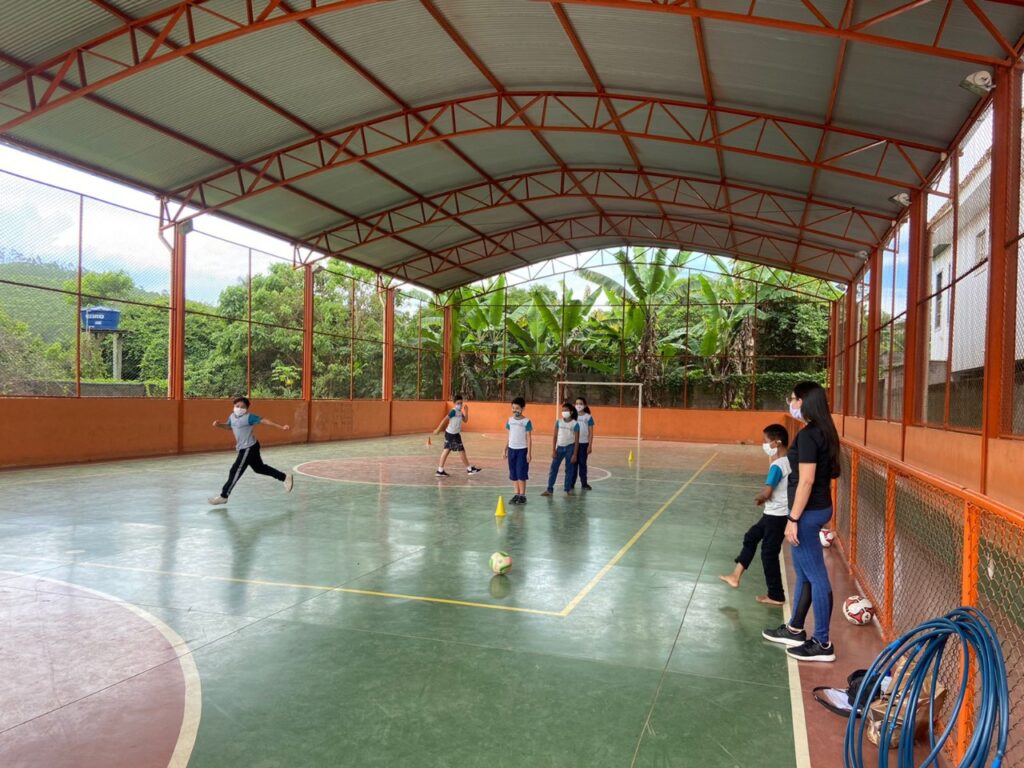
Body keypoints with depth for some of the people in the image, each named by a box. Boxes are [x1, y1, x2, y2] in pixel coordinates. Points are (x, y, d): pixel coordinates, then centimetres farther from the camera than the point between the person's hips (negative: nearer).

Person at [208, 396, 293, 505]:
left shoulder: (249, 417, -18)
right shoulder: (232, 416, 5)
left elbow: (264, 420, -23)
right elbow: (228, 426, 26)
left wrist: (281, 427, -31)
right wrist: (219, 424, 5)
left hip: (249, 448, -9)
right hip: (244, 448, 9)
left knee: (235, 471, -5)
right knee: (260, 468, 19)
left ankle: (223, 496, 6)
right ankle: (285, 478, 29)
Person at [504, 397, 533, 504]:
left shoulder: (526, 422, -8)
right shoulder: (510, 420, 5)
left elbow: (529, 438, -7)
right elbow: (509, 435, 12)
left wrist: (529, 452, -11)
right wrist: (506, 449, 12)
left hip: (522, 450, -5)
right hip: (511, 449, 5)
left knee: (521, 473, -4)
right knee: (513, 474, 7)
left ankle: (522, 495, 3)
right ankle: (516, 494, 13)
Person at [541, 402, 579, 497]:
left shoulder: (575, 424, -6)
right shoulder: (558, 422, 2)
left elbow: (577, 440, -5)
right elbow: (555, 437, 3)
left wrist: (575, 454, -9)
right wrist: (553, 450, -2)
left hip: (570, 448, -3)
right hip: (560, 447, 3)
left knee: (569, 469, 5)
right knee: (553, 468, 0)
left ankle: (568, 489, 15)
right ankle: (550, 489, 4)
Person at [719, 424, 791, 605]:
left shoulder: (777, 465, -23)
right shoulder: (788, 461, 5)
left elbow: (766, 493, -28)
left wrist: (758, 498, -7)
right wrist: (763, 497, 4)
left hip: (776, 515, -10)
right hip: (775, 514, 10)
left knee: (769, 554, 3)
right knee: (750, 537, 19)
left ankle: (776, 596, 15)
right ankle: (736, 576, 23)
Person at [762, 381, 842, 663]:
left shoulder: (808, 435, -19)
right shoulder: (823, 432, 9)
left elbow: (806, 481, -22)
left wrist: (793, 519, -18)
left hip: (809, 512, -10)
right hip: (819, 507, 10)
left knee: (816, 577, 0)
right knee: (804, 573, 19)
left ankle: (822, 644, 11)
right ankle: (794, 630, 33)